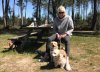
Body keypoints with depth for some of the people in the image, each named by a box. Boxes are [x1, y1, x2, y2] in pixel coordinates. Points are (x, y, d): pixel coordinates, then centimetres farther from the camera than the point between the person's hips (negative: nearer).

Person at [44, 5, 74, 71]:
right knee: (49, 39, -25)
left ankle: (67, 61, -45)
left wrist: (65, 34, -20)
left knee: (67, 41, -39)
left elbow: (71, 28, -7)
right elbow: (54, 28, 8)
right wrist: (57, 34, -13)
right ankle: (47, 54, -8)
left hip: (66, 34, -3)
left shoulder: (68, 18, -12)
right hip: (58, 34, 4)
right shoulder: (56, 19, -2)